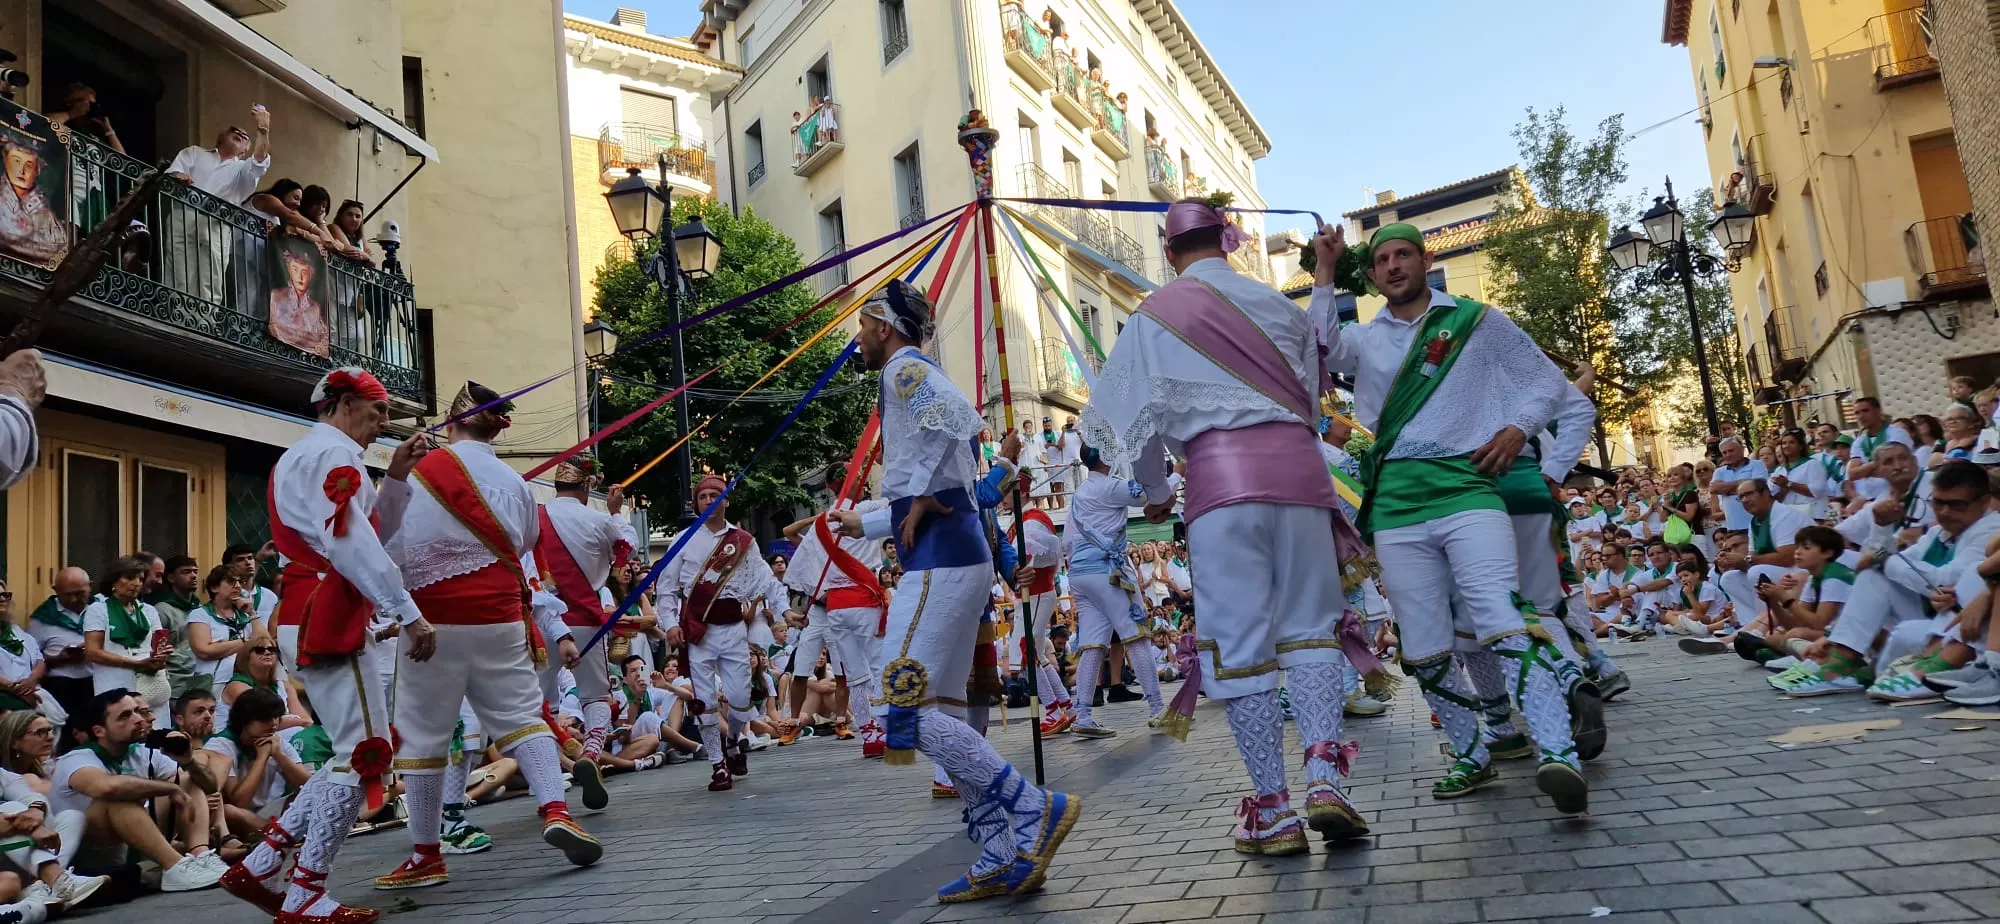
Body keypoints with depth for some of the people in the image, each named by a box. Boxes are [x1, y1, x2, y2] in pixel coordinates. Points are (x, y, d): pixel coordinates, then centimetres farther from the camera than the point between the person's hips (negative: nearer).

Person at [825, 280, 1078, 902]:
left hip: (940, 561, -10)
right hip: (951, 557, 10)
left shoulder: (904, 368, -3)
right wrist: (865, 525, 41)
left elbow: (957, 417, -26)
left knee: (906, 708, -13)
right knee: (938, 711, 8)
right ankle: (1006, 856, 10)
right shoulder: (915, 379, 26)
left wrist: (922, 497, -17)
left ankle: (1035, 808, -10)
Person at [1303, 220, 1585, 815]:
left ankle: (1558, 755, -27)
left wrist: (1518, 428, -2)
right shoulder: (1364, 340, 17)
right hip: (1394, 505, 3)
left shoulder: (1476, 320, 12)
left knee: (1502, 625, -21)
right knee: (1423, 651, 4)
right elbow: (1318, 350, -6)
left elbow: (1547, 380, 16)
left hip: (1465, 489, -3)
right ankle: (1471, 757, 19)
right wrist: (1324, 273, -6)